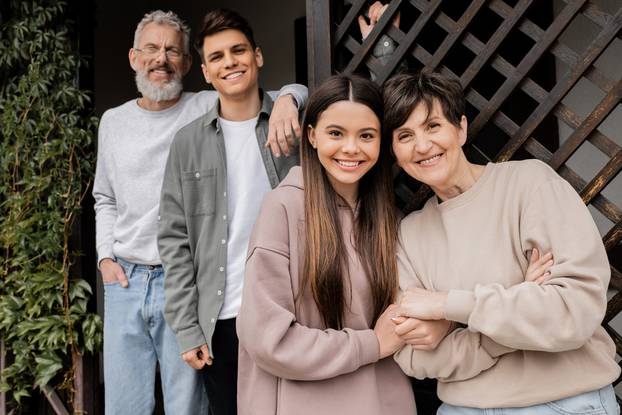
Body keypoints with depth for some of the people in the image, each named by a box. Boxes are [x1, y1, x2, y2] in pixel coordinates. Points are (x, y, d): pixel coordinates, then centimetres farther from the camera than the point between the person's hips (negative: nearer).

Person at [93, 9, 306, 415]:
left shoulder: (210, 108, -2)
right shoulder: (113, 122, 11)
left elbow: (298, 91, -4)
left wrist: (286, 99, -27)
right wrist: (105, 257, 9)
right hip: (124, 281, 4)